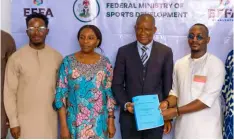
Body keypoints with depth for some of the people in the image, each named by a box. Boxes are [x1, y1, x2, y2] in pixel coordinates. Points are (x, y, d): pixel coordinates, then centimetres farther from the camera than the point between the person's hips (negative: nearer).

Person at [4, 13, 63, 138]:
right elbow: (9, 92, -4)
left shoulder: (57, 57, 1)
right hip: (25, 120, -2)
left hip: (49, 119, 2)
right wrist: (13, 121, -6)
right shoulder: (16, 58, -6)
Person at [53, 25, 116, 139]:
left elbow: (109, 93, 3)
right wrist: (63, 125, -8)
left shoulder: (105, 62, 1)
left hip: (99, 122, 1)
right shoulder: (68, 61, -3)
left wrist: (111, 121, 0)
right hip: (75, 122, -1)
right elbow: (61, 94, -4)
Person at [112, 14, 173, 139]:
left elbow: (168, 85, 4)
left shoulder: (165, 52, 1)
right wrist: (125, 104, -13)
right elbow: (117, 84, 3)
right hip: (129, 115, 0)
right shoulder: (124, 51, 1)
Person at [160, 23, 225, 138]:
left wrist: (176, 111, -19)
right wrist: (167, 103, -12)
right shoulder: (179, 64, 5)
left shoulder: (216, 64, -10)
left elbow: (207, 99, -16)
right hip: (182, 127, 4)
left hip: (206, 129, -4)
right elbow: (175, 92, 9)